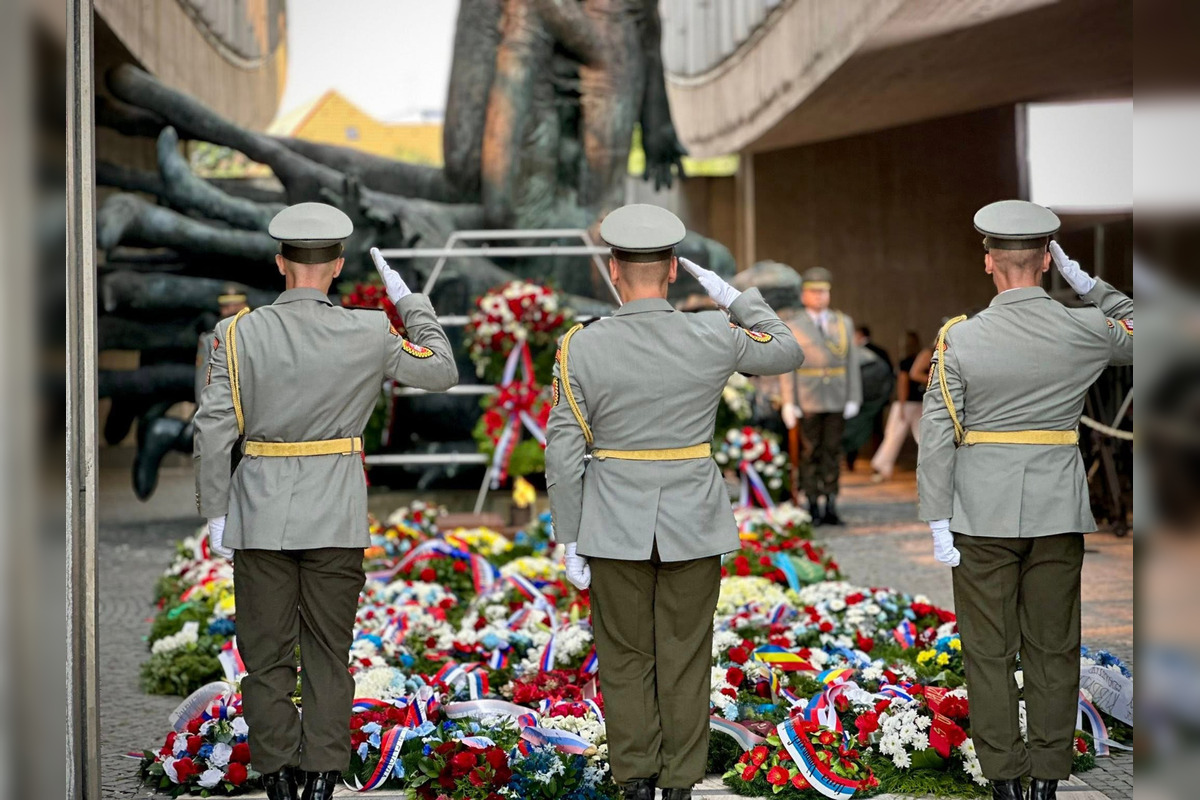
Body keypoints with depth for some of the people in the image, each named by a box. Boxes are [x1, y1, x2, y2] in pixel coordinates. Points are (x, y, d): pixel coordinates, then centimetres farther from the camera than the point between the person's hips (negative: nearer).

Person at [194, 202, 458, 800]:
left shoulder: (238, 334, -7)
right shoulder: (370, 335, -7)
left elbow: (214, 431, -8)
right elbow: (443, 372, 8)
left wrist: (216, 514, 2)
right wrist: (407, 299, 16)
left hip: (260, 517, 0)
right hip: (336, 521, 0)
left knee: (267, 656, 10)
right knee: (328, 655, 11)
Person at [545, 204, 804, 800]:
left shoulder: (582, 348, -10)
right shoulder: (712, 337, -9)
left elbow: (565, 454, -9)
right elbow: (787, 353, 11)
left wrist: (569, 539, -1)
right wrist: (735, 297, 18)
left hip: (616, 527, 0)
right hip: (693, 525, 1)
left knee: (625, 657, 12)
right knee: (684, 658, 10)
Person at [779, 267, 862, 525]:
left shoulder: (843, 323, 10)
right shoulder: (793, 327, 3)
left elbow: (851, 362, 8)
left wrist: (854, 398, 2)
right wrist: (789, 402, -5)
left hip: (837, 399, 2)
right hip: (809, 400, -2)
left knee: (832, 451, 2)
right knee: (811, 452, -1)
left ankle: (830, 507, 5)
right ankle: (813, 508, 4)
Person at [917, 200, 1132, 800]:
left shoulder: (959, 339, -9)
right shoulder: (1086, 330, -7)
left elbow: (938, 436, -10)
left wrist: (938, 520, -4)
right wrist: (1086, 283, 12)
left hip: (983, 517, -1)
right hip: (1058, 513, 1)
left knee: (990, 651, 8)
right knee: (1053, 648, 11)